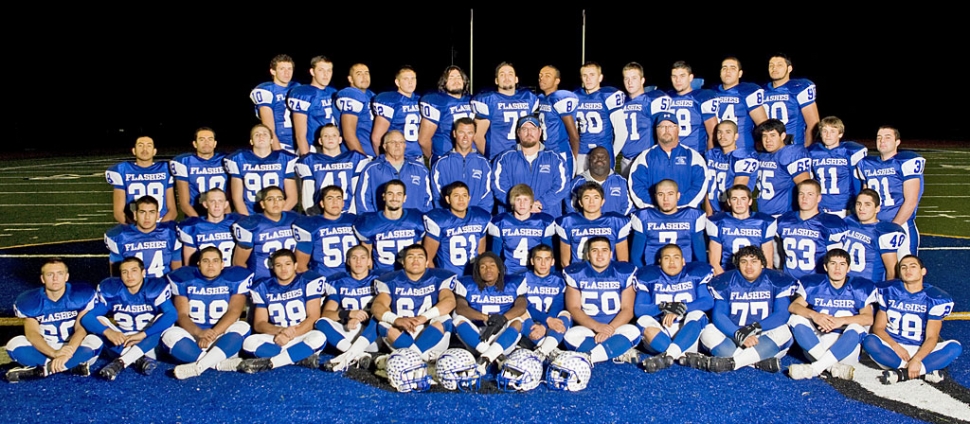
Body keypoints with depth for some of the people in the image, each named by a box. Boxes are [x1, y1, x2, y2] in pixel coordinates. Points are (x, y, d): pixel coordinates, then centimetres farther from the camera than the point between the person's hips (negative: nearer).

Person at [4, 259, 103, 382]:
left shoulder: (81, 295, -13)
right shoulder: (30, 301, -10)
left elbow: (81, 328, -18)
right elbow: (32, 333, -20)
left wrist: (67, 354, -37)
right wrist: (54, 353, -39)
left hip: (75, 346, -1)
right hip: (46, 349, 1)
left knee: (95, 342, -33)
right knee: (14, 345, -25)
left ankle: (41, 370, -25)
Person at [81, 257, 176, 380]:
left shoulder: (156, 288, -15)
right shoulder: (110, 290, -9)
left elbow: (171, 315, -30)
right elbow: (87, 318, -16)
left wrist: (142, 334, -38)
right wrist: (108, 332, -35)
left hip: (150, 342, -2)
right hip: (121, 343, 2)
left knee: (163, 319, -28)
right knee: (99, 320, -18)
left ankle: (120, 362, -37)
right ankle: (142, 359, -30)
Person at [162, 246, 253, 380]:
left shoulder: (234, 278, -3)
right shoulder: (184, 279, 1)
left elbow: (234, 311, -14)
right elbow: (181, 315, -7)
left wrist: (213, 334, -30)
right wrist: (199, 332, -28)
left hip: (223, 340, -1)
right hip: (194, 335, 1)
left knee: (242, 327, -30)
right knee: (170, 335, -28)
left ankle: (197, 366, -40)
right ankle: (223, 363, -32)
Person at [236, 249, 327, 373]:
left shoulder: (307, 282, -2)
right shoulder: (263, 287, 6)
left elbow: (313, 318, -7)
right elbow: (259, 324, 2)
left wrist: (291, 334, -21)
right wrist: (281, 330, -19)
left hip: (303, 336, -2)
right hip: (276, 338, 2)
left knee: (319, 337, -35)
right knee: (249, 342, -25)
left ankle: (268, 363, -28)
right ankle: (302, 357, -25)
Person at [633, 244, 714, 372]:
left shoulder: (696, 274, 5)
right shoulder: (649, 278, 5)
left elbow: (708, 302, -9)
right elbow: (638, 310, -4)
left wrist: (680, 309, -24)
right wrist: (663, 307, -23)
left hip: (689, 334, 0)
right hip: (659, 334, 1)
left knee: (697, 314, -29)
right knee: (643, 320, -27)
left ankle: (667, 356, -46)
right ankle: (684, 357, -37)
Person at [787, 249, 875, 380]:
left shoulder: (859, 288, 5)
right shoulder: (814, 284, 7)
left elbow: (868, 318, -10)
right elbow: (793, 306, -7)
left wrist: (842, 320, -28)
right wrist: (813, 315, -27)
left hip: (846, 349, -2)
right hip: (815, 346, 2)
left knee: (856, 328, -30)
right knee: (796, 319, -19)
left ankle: (814, 368, -39)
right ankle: (833, 367, -32)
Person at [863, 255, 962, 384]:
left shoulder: (935, 298, -4)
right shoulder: (889, 291, 0)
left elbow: (931, 337, -10)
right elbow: (878, 327, 0)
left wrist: (916, 359, -29)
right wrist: (895, 346, -21)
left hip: (921, 350, 0)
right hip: (892, 346, 0)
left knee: (955, 347, -25)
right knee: (869, 341, -30)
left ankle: (901, 373, -34)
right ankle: (927, 368, -30)